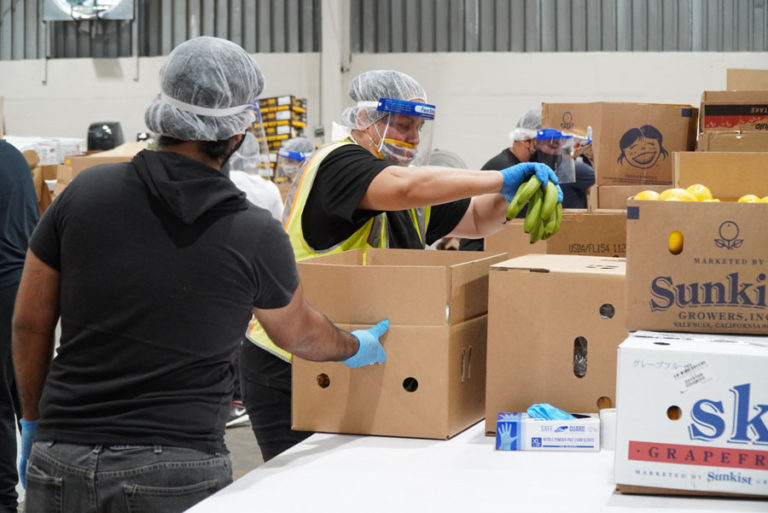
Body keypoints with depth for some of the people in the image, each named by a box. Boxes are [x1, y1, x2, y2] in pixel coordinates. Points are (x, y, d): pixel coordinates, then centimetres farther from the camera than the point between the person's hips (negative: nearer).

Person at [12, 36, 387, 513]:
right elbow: (300, 334, 14)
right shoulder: (255, 236, -6)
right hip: (178, 473, -3)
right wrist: (355, 348, 36)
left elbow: (30, 325, 6)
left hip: (62, 464, 3)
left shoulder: (85, 192, -2)